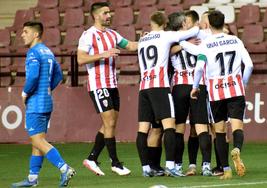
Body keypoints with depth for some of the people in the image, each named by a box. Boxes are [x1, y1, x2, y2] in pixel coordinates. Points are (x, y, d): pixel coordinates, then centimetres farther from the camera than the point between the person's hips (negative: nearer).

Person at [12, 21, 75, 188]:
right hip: (47, 101, 9)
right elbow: (58, 75, 22)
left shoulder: (34, 53, -14)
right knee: (38, 141, 12)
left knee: (38, 141, -9)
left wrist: (25, 93, -12)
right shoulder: (48, 52, 15)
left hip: (35, 103, -9)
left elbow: (33, 76, -26)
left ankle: (65, 168, -20)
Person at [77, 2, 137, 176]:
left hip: (112, 85, 8)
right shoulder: (88, 35, -9)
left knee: (109, 125, 8)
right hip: (98, 85, -8)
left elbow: (130, 45, 20)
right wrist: (103, 54, -24)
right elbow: (81, 59, -16)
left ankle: (92, 158, 17)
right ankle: (115, 163, -3)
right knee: (110, 123, -9)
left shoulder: (112, 34, 13)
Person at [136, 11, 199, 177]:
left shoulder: (142, 41, 20)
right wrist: (198, 27, 29)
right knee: (169, 125, -10)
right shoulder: (165, 36, 5)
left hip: (143, 86, 6)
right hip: (160, 86, -6)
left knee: (143, 129, 3)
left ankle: (146, 168, 2)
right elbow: (192, 32, 9)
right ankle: (170, 165, -22)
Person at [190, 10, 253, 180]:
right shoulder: (235, 40, 6)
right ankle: (237, 150, -40)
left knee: (219, 130, 9)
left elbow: (199, 67, -12)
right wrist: (243, 84, 15)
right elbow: (249, 65, 1)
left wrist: (195, 87, 3)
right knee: (237, 126, -6)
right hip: (236, 89, 1)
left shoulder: (206, 44, -2)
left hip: (216, 91, -1)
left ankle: (226, 170, 5)